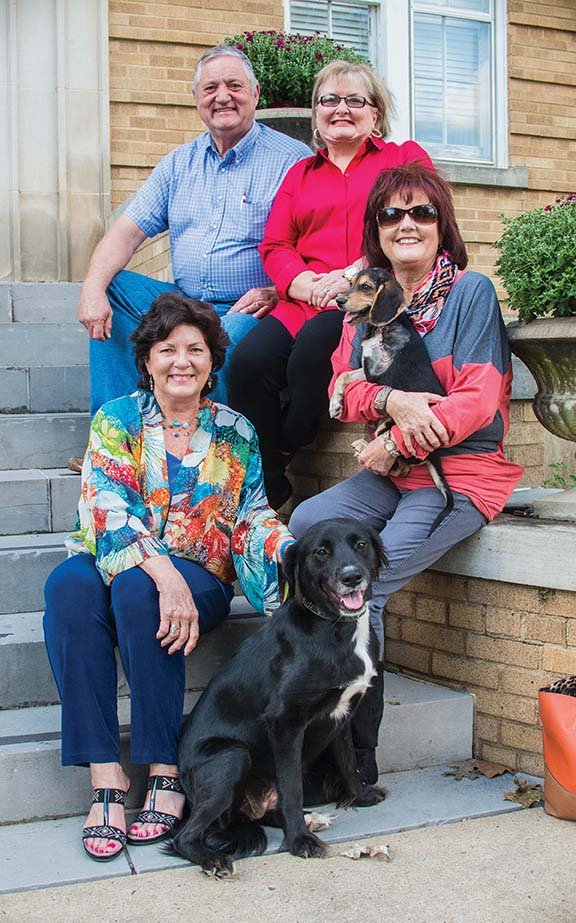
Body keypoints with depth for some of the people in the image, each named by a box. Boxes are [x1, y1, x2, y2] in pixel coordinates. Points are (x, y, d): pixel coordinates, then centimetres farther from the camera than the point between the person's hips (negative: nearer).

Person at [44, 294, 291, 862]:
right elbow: (109, 513, -11)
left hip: (199, 578, 0)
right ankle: (105, 776, -35)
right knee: (69, 587, -35)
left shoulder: (234, 433, 9)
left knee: (136, 593, -36)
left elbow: (251, 517, 7)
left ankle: (165, 773, -29)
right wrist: (166, 577, -28)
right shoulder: (116, 421, 2)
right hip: (115, 561, 1)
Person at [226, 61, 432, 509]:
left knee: (313, 346, -36)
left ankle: (288, 455, -15)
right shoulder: (299, 174, 28)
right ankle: (266, 495, -20)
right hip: (304, 302, 4)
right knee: (249, 361, -27)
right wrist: (307, 284, -7)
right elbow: (275, 246, 16)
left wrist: (353, 277, -12)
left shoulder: (406, 157, 17)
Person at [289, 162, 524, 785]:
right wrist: (390, 399, -16)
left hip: (462, 471, -6)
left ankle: (357, 753, -10)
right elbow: (344, 390, 6)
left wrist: (397, 441, -17)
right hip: (389, 473, 6)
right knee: (305, 524, -22)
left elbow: (479, 400, -11)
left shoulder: (471, 291, -3)